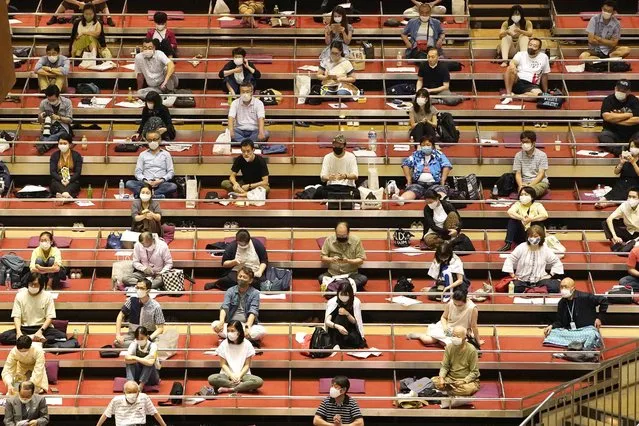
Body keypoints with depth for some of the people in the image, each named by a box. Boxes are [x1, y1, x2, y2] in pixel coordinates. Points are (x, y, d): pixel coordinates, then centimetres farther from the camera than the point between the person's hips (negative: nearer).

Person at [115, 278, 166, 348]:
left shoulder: (155, 306, -13)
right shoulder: (132, 301, -6)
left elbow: (160, 328, -10)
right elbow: (121, 316, 3)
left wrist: (149, 339, -26)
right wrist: (118, 335, -9)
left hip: (149, 335, -2)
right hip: (132, 334, 3)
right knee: (117, 342, -28)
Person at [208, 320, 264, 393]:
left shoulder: (247, 344, -2)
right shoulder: (224, 344, 0)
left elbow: (247, 365, 0)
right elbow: (223, 364, 1)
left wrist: (239, 375, -16)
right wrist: (231, 375, -15)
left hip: (243, 374, 0)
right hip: (227, 374, 0)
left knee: (259, 381, -32)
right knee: (211, 379, -33)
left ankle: (228, 389, -27)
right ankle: (245, 387, -27)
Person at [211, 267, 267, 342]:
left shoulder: (255, 293, -1)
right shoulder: (230, 291, 3)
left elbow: (253, 312, -14)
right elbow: (224, 307, -12)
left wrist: (247, 327, -32)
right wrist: (221, 322, -33)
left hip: (248, 324, -2)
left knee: (262, 331, -31)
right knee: (215, 324, -28)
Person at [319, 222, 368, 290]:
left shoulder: (356, 240, -4)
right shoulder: (329, 240, 0)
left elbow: (361, 260, -2)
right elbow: (323, 258, 5)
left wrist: (349, 261, -20)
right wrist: (331, 259, -17)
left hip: (351, 274, -1)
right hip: (333, 274, 1)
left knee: (364, 279, -31)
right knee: (321, 278, -30)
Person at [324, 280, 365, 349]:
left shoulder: (356, 302, -13)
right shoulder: (332, 302, -17)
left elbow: (355, 322, -9)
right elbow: (327, 321, -26)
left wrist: (347, 314, -30)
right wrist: (337, 327, -47)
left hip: (351, 330, 0)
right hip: (336, 333, 0)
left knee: (354, 338, -33)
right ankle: (337, 345, -24)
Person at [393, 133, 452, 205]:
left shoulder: (439, 155, 11)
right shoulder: (416, 155, 14)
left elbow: (446, 166, 4)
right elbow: (406, 164, 9)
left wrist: (443, 181, -5)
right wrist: (409, 180, 0)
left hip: (435, 184, -1)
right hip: (418, 183, 1)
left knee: (440, 190, -34)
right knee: (412, 190, -31)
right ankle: (400, 199, -63)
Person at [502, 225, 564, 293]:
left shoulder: (545, 250, 3)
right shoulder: (521, 248, -1)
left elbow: (556, 262, 14)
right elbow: (510, 259, 4)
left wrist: (551, 274, 3)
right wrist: (512, 274, -5)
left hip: (540, 279, 1)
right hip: (522, 279, -1)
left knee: (554, 287, -27)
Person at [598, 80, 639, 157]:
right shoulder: (608, 100, -1)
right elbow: (606, 117, -18)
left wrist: (615, 119, -12)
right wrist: (628, 115, -12)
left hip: (632, 134, 1)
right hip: (613, 132, -1)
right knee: (602, 136, -31)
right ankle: (621, 152, -47)